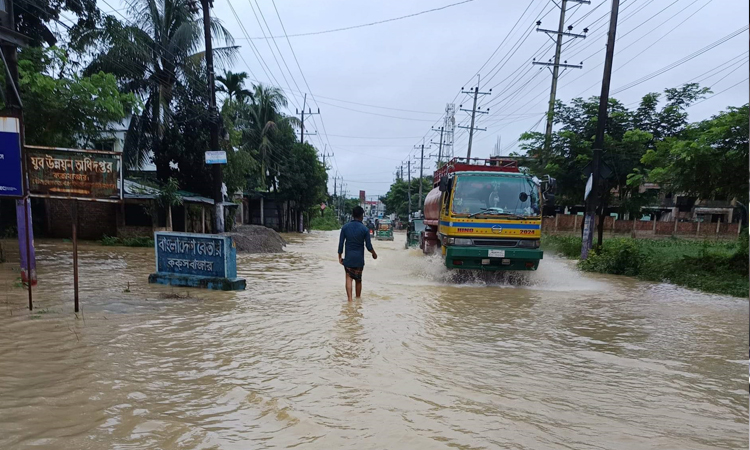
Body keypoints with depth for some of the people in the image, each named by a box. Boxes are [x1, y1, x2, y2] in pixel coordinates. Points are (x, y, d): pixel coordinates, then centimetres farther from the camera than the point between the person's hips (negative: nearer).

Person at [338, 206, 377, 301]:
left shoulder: (345, 227, -2)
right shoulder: (364, 229, -7)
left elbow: (341, 244, -1)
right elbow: (368, 246, -5)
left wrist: (340, 257, 9)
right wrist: (374, 254, 14)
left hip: (348, 258, 1)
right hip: (359, 258, 0)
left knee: (349, 278, 5)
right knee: (358, 280, 12)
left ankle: (349, 299, -9)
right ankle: (358, 299, 24)